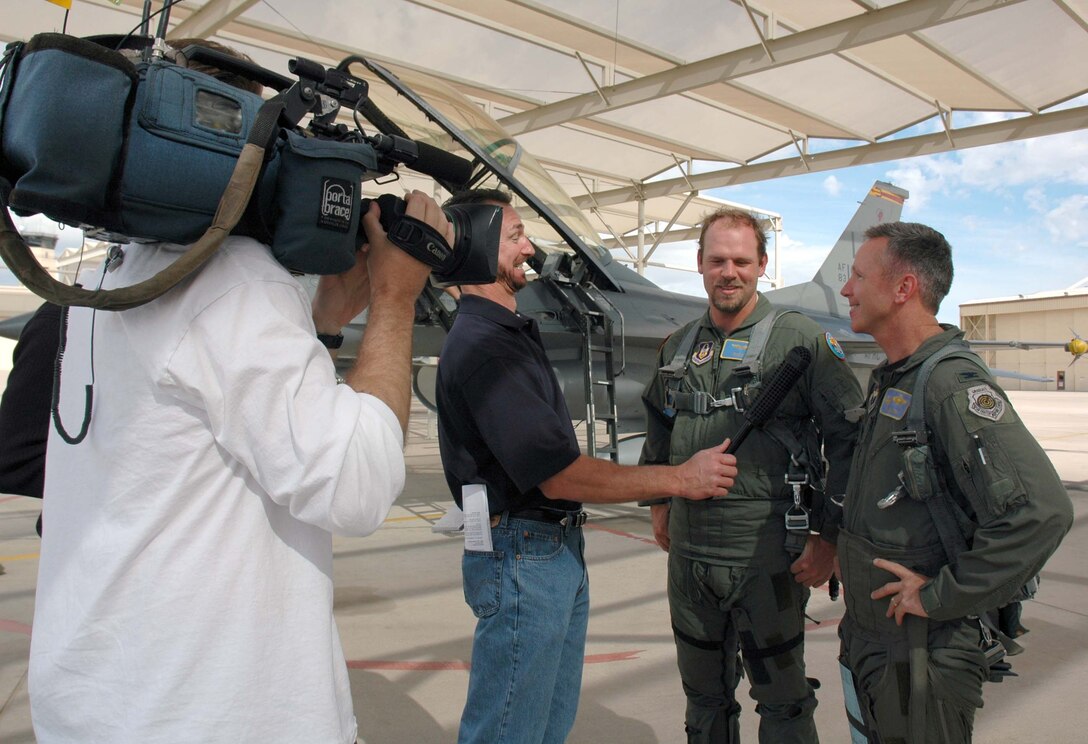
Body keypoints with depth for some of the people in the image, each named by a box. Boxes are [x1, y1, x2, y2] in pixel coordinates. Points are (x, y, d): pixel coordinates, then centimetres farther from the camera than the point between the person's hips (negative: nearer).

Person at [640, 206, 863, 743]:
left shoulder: (801, 340, -9)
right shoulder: (678, 347, 8)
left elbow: (850, 436, -10)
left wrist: (829, 536, -12)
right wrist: (660, 502, 19)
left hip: (766, 550, -5)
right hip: (688, 550, 5)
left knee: (781, 700, 11)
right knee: (703, 693, 21)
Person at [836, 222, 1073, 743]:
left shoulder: (953, 384, -22)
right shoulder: (890, 378, 8)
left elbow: (1040, 511, -33)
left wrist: (942, 597, -24)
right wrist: (846, 552, 10)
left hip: (919, 658, -8)